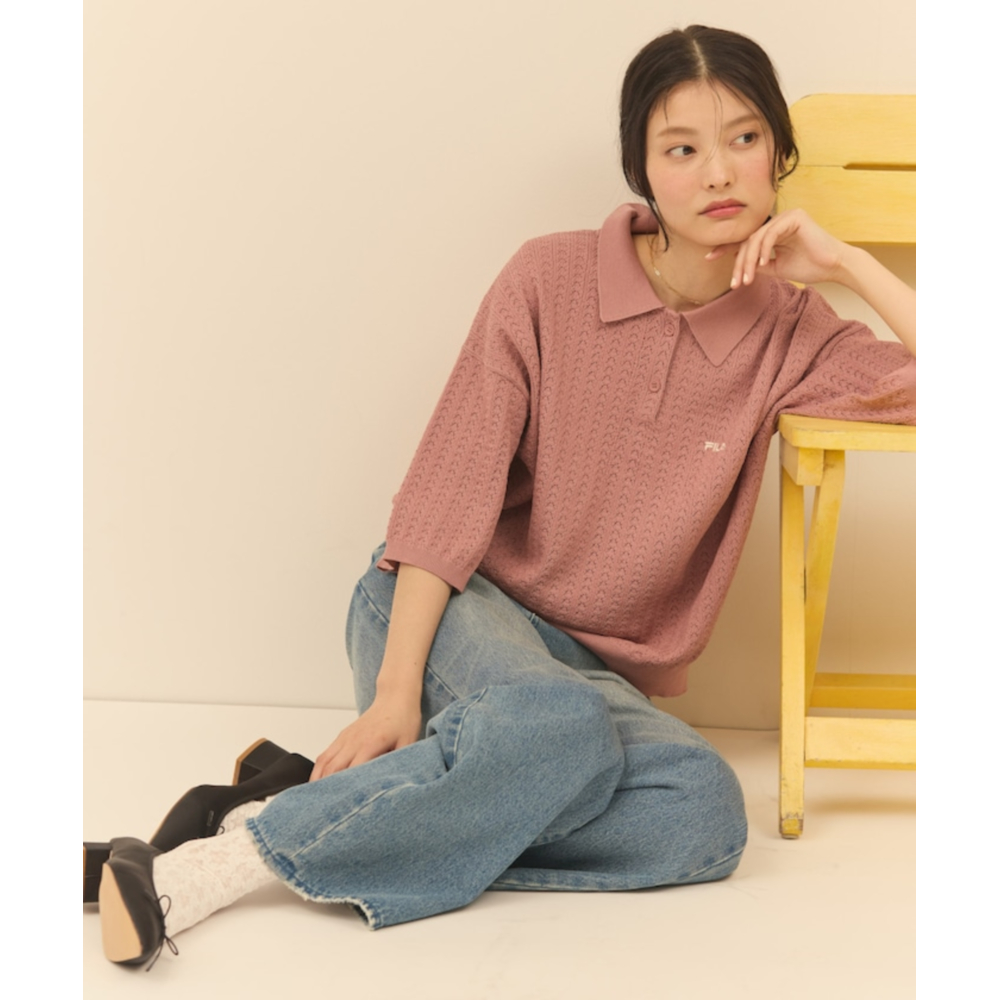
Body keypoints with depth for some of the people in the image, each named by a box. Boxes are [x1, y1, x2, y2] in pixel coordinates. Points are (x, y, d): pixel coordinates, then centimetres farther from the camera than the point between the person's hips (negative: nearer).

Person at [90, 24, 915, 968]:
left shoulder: (786, 334, 2)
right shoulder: (550, 280, -5)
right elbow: (451, 487, -9)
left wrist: (846, 260, -11)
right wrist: (397, 692, -19)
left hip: (592, 669, 4)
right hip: (452, 609, -4)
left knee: (707, 815, -30)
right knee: (561, 724, -39)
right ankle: (217, 863, -30)